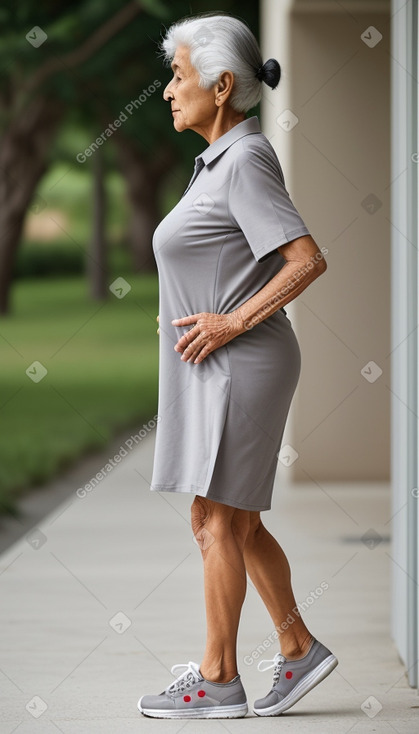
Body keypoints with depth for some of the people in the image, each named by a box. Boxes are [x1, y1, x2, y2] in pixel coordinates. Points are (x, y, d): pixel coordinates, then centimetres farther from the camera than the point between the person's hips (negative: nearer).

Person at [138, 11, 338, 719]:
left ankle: (217, 679, 6)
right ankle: (298, 648, 21)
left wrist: (232, 321, -19)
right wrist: (194, 313, 14)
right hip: (214, 368, 10)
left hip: (241, 366, -10)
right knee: (228, 523, 13)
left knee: (220, 522, -2)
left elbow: (308, 260, -22)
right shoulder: (221, 161, 13)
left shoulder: (246, 161, -16)